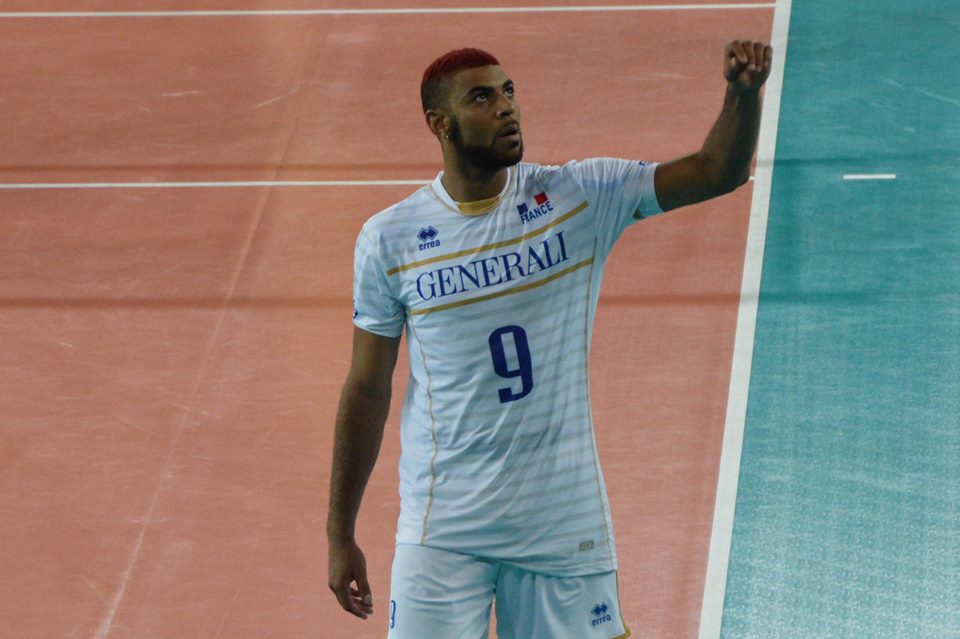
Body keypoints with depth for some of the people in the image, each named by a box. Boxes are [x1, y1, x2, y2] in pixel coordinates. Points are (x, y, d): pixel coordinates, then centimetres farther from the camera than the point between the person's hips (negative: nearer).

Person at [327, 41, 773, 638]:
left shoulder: (582, 199, -3)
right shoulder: (389, 240, -4)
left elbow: (718, 171, -9)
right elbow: (367, 391, 2)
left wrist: (744, 93, -30)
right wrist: (341, 536, 4)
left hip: (566, 524, 1)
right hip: (444, 532, -1)